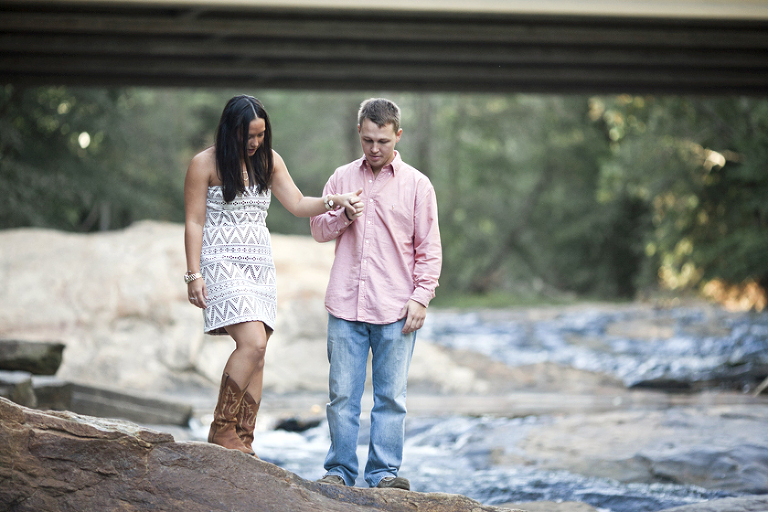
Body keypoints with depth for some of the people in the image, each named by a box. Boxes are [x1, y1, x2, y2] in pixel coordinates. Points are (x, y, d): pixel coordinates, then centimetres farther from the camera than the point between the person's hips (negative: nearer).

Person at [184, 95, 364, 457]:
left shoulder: (269, 161, 11)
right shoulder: (205, 164, -5)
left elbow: (298, 205, 14)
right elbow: (194, 222, -5)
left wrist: (333, 202, -4)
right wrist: (194, 274, -10)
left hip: (260, 264, 6)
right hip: (222, 262, -6)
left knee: (256, 354, 0)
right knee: (252, 343, -21)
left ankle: (243, 441, 2)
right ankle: (222, 430, -12)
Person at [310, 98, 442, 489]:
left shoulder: (417, 185, 5)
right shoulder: (342, 178, 11)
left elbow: (429, 249, 4)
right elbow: (319, 229, 13)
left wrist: (421, 297, -5)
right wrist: (344, 215, -7)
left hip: (395, 310, -2)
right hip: (346, 305, 2)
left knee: (390, 395, 0)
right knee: (342, 394, 2)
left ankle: (384, 472, 6)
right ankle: (339, 471, 9)